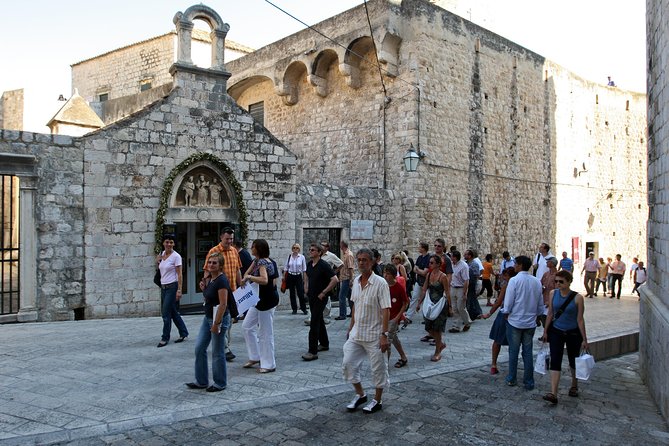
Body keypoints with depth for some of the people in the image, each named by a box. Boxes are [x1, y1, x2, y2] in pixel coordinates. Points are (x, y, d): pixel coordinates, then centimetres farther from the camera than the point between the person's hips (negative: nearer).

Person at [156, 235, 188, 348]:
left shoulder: (176, 256, -11)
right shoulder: (162, 254, 9)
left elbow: (179, 274, -13)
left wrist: (179, 290, -18)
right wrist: (158, 262, 4)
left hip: (172, 286, -7)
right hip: (163, 287, 7)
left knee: (166, 313, -5)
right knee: (173, 312, 12)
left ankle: (165, 338, 7)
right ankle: (184, 333, 24)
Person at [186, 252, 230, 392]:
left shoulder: (221, 280, -19)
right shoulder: (210, 279, 9)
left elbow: (223, 304, -23)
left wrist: (216, 324, -23)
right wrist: (203, 288, 5)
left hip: (219, 319, -9)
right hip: (208, 317, 9)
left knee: (217, 353, 2)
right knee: (199, 348, 11)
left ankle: (220, 383, 17)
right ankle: (201, 381, 22)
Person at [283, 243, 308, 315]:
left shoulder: (302, 257, -2)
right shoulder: (289, 257, 1)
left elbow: (304, 269, 1)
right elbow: (285, 268, 6)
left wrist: (305, 279, -1)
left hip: (298, 276, -2)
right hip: (290, 276, 2)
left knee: (300, 293, -4)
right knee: (292, 293, 7)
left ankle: (304, 308, 11)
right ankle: (294, 309, 17)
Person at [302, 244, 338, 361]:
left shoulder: (323, 265, -16)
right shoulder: (309, 264, 7)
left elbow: (335, 280, -21)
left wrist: (324, 292, -19)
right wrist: (306, 287, 13)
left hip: (320, 298, -8)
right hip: (311, 296, 8)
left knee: (314, 323, -12)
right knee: (319, 321, 18)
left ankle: (313, 351, -11)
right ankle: (324, 344, 33)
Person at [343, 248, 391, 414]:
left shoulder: (380, 283, -16)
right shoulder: (356, 281, 4)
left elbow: (385, 311, -17)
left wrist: (384, 335, -20)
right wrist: (350, 327, 16)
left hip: (374, 335, -6)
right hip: (356, 333, 6)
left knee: (378, 368, 7)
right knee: (348, 364, 8)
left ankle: (377, 400, 25)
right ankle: (360, 394, 27)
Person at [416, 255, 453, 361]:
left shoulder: (442, 276, -13)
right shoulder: (429, 275, 5)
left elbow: (447, 293, -11)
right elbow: (424, 290, 9)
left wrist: (450, 307, -10)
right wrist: (419, 303, 7)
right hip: (431, 304, 6)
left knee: (437, 329, -1)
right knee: (429, 328, 8)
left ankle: (437, 353, 13)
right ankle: (441, 344, 33)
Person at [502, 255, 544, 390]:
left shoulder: (514, 280, -15)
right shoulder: (537, 282, 0)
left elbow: (508, 303, -15)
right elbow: (541, 304, 8)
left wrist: (506, 313, 4)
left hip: (515, 322, -4)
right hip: (530, 322, 4)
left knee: (513, 351, 10)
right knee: (528, 352, 12)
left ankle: (511, 379, 22)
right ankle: (529, 382, 17)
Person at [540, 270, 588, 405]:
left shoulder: (577, 298, -13)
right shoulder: (553, 294, -3)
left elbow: (580, 319, -10)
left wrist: (584, 339, -7)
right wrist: (546, 331, 8)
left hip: (573, 333, -2)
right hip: (556, 332, 2)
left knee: (573, 361, 16)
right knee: (555, 361, -9)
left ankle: (574, 386, 42)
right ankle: (553, 394, -13)